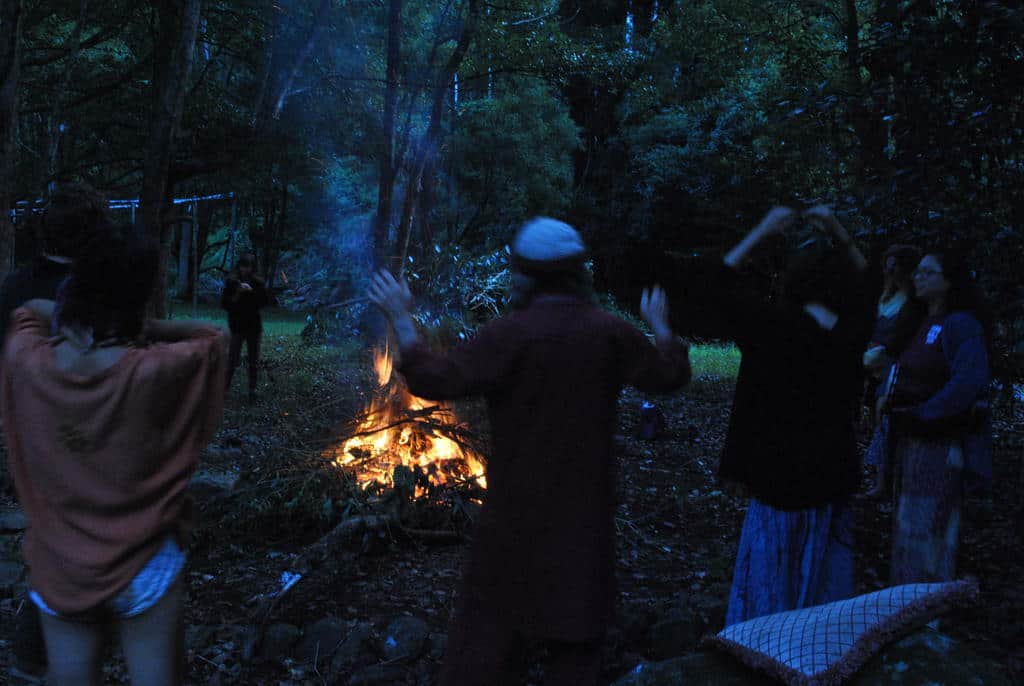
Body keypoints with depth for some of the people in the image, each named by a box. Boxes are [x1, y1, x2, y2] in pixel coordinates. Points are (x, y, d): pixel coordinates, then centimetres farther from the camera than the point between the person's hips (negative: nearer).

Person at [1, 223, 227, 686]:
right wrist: (136, 328, -7)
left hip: (57, 569, 3)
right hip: (143, 567, -3)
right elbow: (209, 336, -3)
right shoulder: (151, 372, -23)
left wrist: (74, 317, 1)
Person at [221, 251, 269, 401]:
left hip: (254, 325, 2)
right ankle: (225, 386, 2)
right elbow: (224, 304, -4)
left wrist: (253, 291, -16)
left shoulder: (257, 282, 1)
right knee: (234, 359, -8)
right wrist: (237, 293, -18)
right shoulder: (232, 281, -2)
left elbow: (265, 301, -3)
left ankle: (252, 389, 12)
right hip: (237, 325, -2)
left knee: (254, 360, 5)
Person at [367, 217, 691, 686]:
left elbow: (438, 380, -20)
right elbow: (671, 374, 6)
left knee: (491, 612, 12)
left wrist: (400, 318, -10)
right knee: (576, 614, 16)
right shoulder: (610, 332, -5)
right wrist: (659, 324, 23)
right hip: (583, 504, 3)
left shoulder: (510, 334, -17)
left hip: (517, 505, -2)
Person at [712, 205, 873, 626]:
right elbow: (867, 281, 16)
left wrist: (760, 233, -1)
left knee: (770, 595, 10)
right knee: (824, 593, 17)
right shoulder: (854, 331, -6)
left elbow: (717, 291, -4)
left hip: (779, 482, -4)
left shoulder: (776, 326, -17)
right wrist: (838, 235, 9)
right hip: (831, 483, 4)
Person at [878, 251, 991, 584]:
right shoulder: (924, 325, 14)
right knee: (907, 525, 16)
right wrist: (888, 397, 6)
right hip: (912, 440, 9)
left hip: (939, 443, -9)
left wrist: (922, 414, -20)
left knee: (923, 529, -5)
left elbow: (969, 382, -24)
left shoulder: (961, 324, -12)